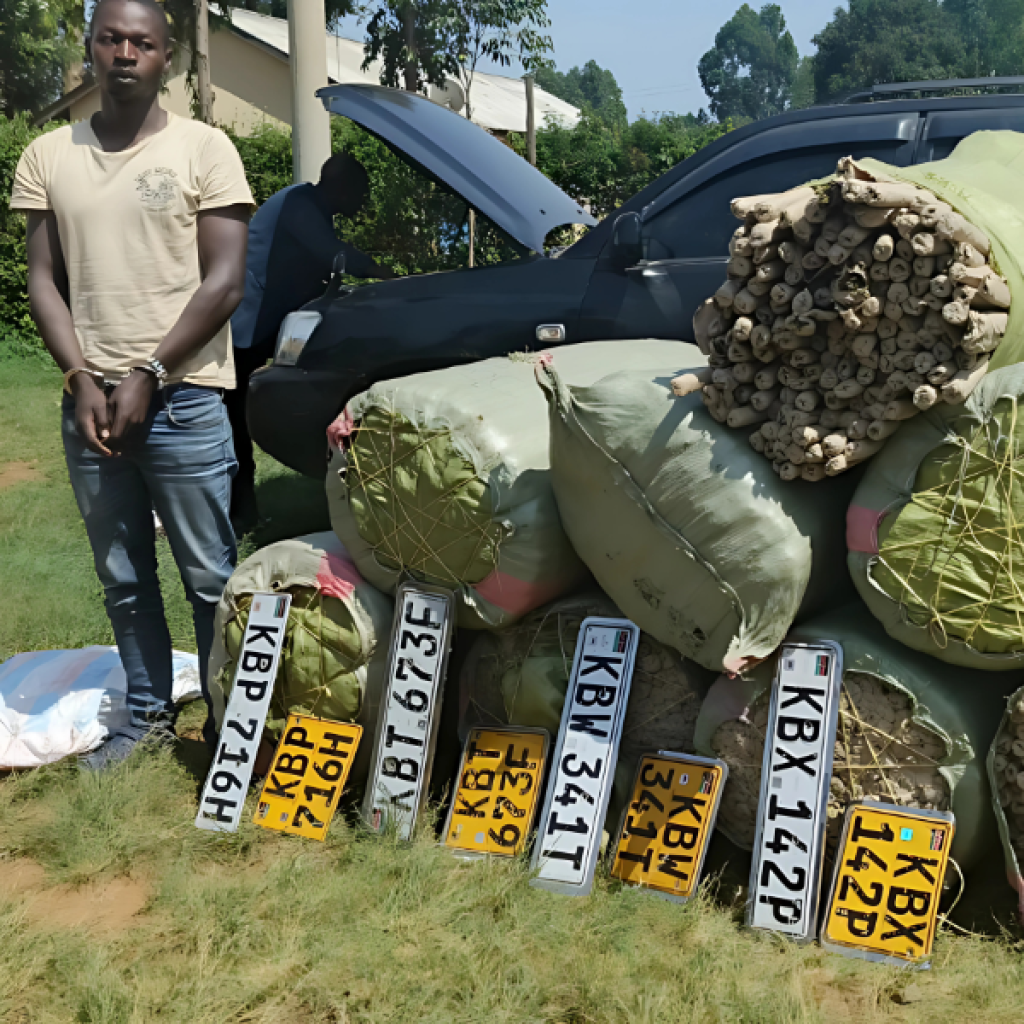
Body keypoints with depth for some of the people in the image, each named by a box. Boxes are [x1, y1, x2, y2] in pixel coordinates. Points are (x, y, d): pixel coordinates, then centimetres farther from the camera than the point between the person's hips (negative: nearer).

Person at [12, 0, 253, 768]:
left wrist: (147, 375, -10)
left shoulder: (203, 148, 0)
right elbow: (44, 280, 9)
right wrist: (82, 379, -5)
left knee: (210, 576, 1)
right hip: (89, 402, 4)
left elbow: (225, 283, -6)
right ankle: (150, 713, 25)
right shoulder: (49, 156, 11)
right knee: (123, 579, 12)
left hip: (182, 402, -4)